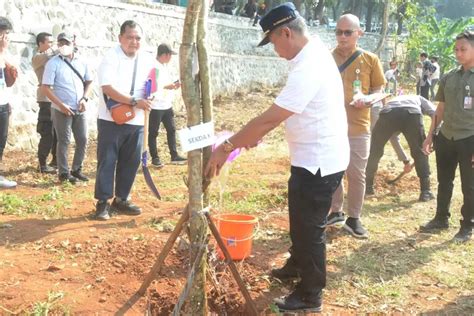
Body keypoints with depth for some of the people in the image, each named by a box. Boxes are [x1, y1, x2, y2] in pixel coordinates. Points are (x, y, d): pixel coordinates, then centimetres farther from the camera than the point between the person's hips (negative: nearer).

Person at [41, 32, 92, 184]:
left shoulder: (81, 61, 7)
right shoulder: (53, 63, -6)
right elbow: (45, 88, -10)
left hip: (79, 110, 5)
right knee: (64, 142, 0)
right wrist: (61, 105, -17)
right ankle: (64, 173, 10)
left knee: (82, 140, 8)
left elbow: (89, 81, 15)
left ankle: (76, 170, 22)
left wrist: (84, 99, -2)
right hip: (62, 110, -5)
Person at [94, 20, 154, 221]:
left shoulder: (147, 59, 7)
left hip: (136, 121, 6)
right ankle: (103, 202, 7)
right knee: (107, 161, -1)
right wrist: (134, 101, -27)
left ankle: (121, 199, 23)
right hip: (111, 119, -5)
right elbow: (108, 88, -21)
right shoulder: (111, 57, -10)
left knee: (131, 161, 10)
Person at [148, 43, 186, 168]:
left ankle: (174, 156, 21)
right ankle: (155, 158, 14)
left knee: (171, 130, 12)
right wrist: (167, 86, -21)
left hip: (167, 105, 9)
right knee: (153, 132, 4)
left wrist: (173, 84, 2)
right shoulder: (153, 67, -17)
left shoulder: (165, 66, 13)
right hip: (155, 106, -9)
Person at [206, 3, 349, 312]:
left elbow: (270, 118, -29)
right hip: (314, 157, 10)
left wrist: (227, 148, -23)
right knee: (300, 219, 26)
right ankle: (297, 264, 48)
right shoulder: (313, 53, 6)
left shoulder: (309, 68, -27)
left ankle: (310, 295, 20)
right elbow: (279, 113, 15)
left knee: (310, 228, 4)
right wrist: (257, 134, 10)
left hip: (319, 162, -10)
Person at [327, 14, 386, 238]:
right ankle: (336, 212, 29)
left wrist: (366, 98, -16)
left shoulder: (370, 60, -1)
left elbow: (379, 90, 5)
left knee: (357, 175, 4)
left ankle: (353, 219, 18)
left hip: (358, 127, -1)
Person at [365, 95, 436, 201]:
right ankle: (426, 192, 20)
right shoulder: (419, 99, 40)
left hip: (387, 113, 2)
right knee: (420, 152, 20)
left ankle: (367, 187, 33)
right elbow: (435, 114, 16)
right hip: (412, 113, -2)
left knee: (374, 151, 23)